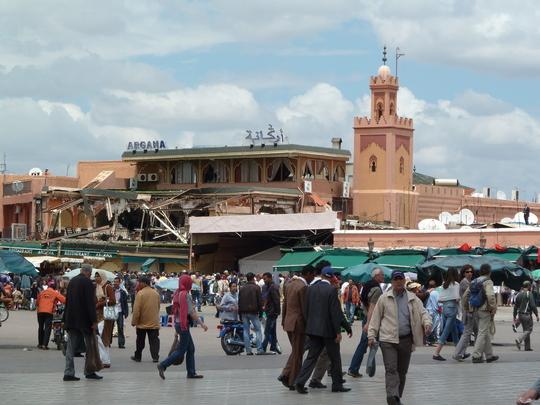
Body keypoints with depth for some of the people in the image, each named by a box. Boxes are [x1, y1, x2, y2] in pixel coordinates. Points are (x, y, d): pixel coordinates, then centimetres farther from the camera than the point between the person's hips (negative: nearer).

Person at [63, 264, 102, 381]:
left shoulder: (72, 281, 10)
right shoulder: (88, 283, -12)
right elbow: (91, 303, -16)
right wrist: (94, 321, -14)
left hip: (71, 320, 7)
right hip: (84, 320, -7)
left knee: (71, 347, 5)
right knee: (90, 346, 7)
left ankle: (68, 373, 0)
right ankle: (89, 371, 12)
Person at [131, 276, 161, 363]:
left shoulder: (140, 293, -14)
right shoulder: (156, 293, 3)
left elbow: (136, 309, -14)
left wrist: (134, 321, -6)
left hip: (142, 323, -3)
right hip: (154, 322, 3)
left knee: (140, 341, 10)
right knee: (154, 340, 4)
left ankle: (137, 356, 20)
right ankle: (155, 357, -4)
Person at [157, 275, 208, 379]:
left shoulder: (177, 293, 8)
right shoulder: (185, 295, -18)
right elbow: (192, 313, -18)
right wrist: (202, 324, -11)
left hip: (178, 323, 9)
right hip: (184, 325, -9)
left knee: (191, 349, 13)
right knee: (181, 350, -3)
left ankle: (191, 372, 15)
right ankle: (162, 366, -5)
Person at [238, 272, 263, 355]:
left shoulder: (242, 288, 11)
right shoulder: (256, 287, -3)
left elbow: (239, 301, 13)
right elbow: (260, 300, -5)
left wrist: (240, 314, 16)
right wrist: (260, 311, 2)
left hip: (244, 312, 4)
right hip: (253, 312, -4)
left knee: (246, 331, 6)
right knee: (258, 330, 0)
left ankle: (248, 350, 2)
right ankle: (259, 349, -8)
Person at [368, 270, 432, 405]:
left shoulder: (413, 299, 8)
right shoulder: (384, 298, 2)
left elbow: (422, 312, 6)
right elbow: (376, 317, 5)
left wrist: (427, 323, -15)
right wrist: (371, 335, 1)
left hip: (406, 340, 3)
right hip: (388, 339, -3)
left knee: (402, 371, 10)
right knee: (391, 369, -14)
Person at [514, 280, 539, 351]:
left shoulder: (519, 294, 11)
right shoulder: (529, 294, -11)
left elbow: (515, 306, 13)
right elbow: (533, 305, -16)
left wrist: (515, 316, 19)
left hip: (520, 315, 7)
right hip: (527, 315, -7)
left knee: (526, 330, 13)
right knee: (529, 330, -2)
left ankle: (527, 347, 11)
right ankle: (519, 340, -23)